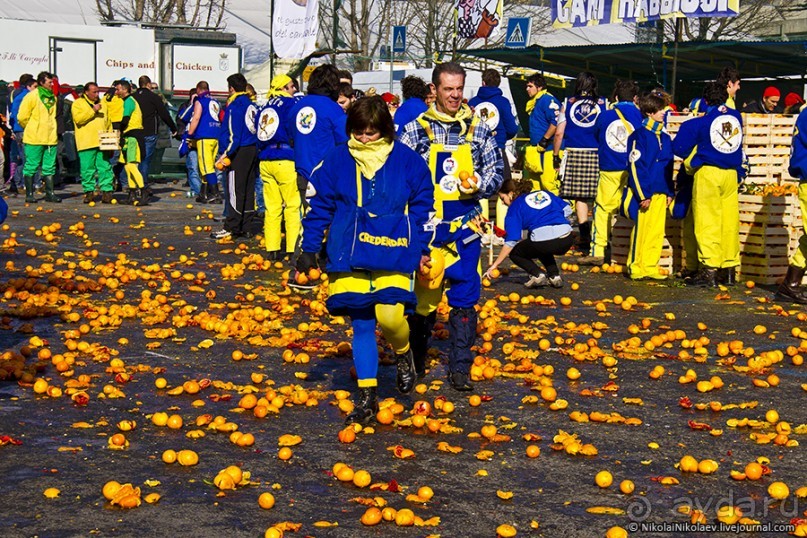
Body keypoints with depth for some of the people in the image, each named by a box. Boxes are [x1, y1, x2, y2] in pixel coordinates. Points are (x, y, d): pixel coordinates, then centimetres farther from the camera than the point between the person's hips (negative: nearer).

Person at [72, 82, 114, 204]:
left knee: (105, 168, -2)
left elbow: (108, 123, 23)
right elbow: (78, 119, -13)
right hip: (86, 143, -3)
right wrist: (93, 110, -16)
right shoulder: (78, 104, 4)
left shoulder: (102, 103, 19)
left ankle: (107, 191, 1)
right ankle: (89, 192, 8)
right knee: (87, 169, -1)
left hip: (102, 142, 4)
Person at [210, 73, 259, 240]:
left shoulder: (234, 106, -12)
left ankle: (231, 228, -4)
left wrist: (226, 154, -15)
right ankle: (246, 227, 15)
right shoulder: (252, 105, 13)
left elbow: (232, 134, -17)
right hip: (253, 151, 8)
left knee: (235, 191, -5)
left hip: (240, 152, -8)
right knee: (248, 190, 11)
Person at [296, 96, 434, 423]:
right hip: (349, 258, 2)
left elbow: (422, 206, 7)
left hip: (393, 253, -2)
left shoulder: (407, 160, -1)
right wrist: (309, 249, 5)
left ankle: (403, 354, 18)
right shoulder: (337, 159, 1)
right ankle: (366, 396, 15)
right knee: (361, 326, 4)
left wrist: (422, 247, 5)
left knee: (390, 317, -17)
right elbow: (320, 206, 7)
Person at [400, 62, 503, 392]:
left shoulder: (479, 130, 8)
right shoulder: (416, 129, 2)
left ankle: (460, 368, 9)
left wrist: (478, 184, -9)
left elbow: (496, 172, 13)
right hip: (426, 227, -1)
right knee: (422, 296, 5)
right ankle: (416, 365, 23)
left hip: (465, 228, 1)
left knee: (464, 299, 1)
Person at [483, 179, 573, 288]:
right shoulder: (544, 193, 24)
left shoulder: (515, 206, 9)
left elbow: (511, 241, 3)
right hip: (568, 240, 6)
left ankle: (537, 275, 0)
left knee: (514, 252, 21)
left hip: (544, 241, -6)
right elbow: (567, 210, 18)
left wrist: (495, 265, 7)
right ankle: (554, 276, 19)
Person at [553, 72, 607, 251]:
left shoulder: (568, 104, 5)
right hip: (597, 155, 0)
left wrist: (555, 155, 10)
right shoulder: (602, 104, 5)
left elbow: (559, 133, 3)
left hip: (574, 155, 0)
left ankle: (585, 237, -1)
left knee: (580, 197, 4)